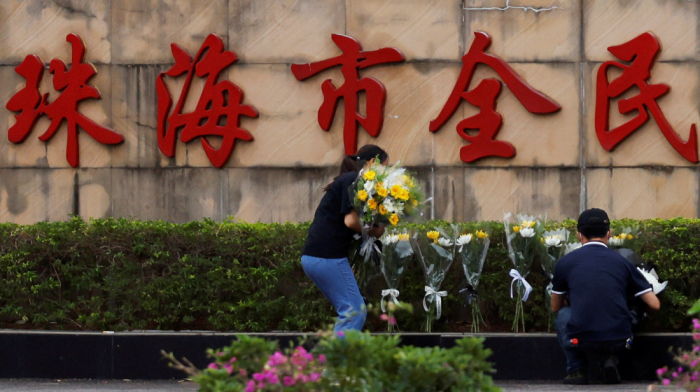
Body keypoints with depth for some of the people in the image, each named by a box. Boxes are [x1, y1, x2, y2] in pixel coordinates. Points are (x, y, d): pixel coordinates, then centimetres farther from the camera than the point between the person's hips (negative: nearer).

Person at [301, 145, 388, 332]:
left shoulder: (346, 180, 21)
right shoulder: (353, 180, -9)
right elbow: (350, 221, -17)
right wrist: (373, 231, -3)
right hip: (328, 257, -10)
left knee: (348, 311, 14)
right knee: (355, 311, -7)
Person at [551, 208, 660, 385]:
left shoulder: (565, 263, 9)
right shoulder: (622, 262, 10)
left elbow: (555, 307, 25)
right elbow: (654, 304, 9)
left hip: (580, 338, -1)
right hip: (619, 340, 1)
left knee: (563, 315, 32)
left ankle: (576, 369, 18)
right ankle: (610, 360, 13)